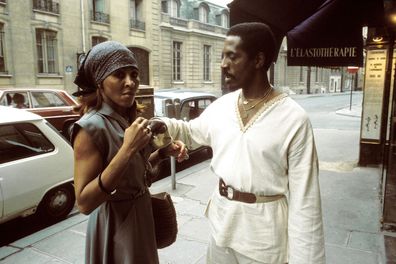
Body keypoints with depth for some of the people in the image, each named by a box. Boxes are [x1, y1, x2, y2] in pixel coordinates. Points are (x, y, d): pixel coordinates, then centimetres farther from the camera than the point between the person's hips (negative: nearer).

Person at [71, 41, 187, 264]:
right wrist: (128, 148, -33)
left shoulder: (132, 117, -1)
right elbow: (85, 203, -27)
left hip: (142, 213, 8)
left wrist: (165, 152, -6)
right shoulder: (92, 126, -24)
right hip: (115, 226, -7)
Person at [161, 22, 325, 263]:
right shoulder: (221, 106, -2)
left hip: (265, 234, -4)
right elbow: (191, 132, 16)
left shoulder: (294, 119, -16)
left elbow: (304, 197, -14)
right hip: (221, 224, 5)